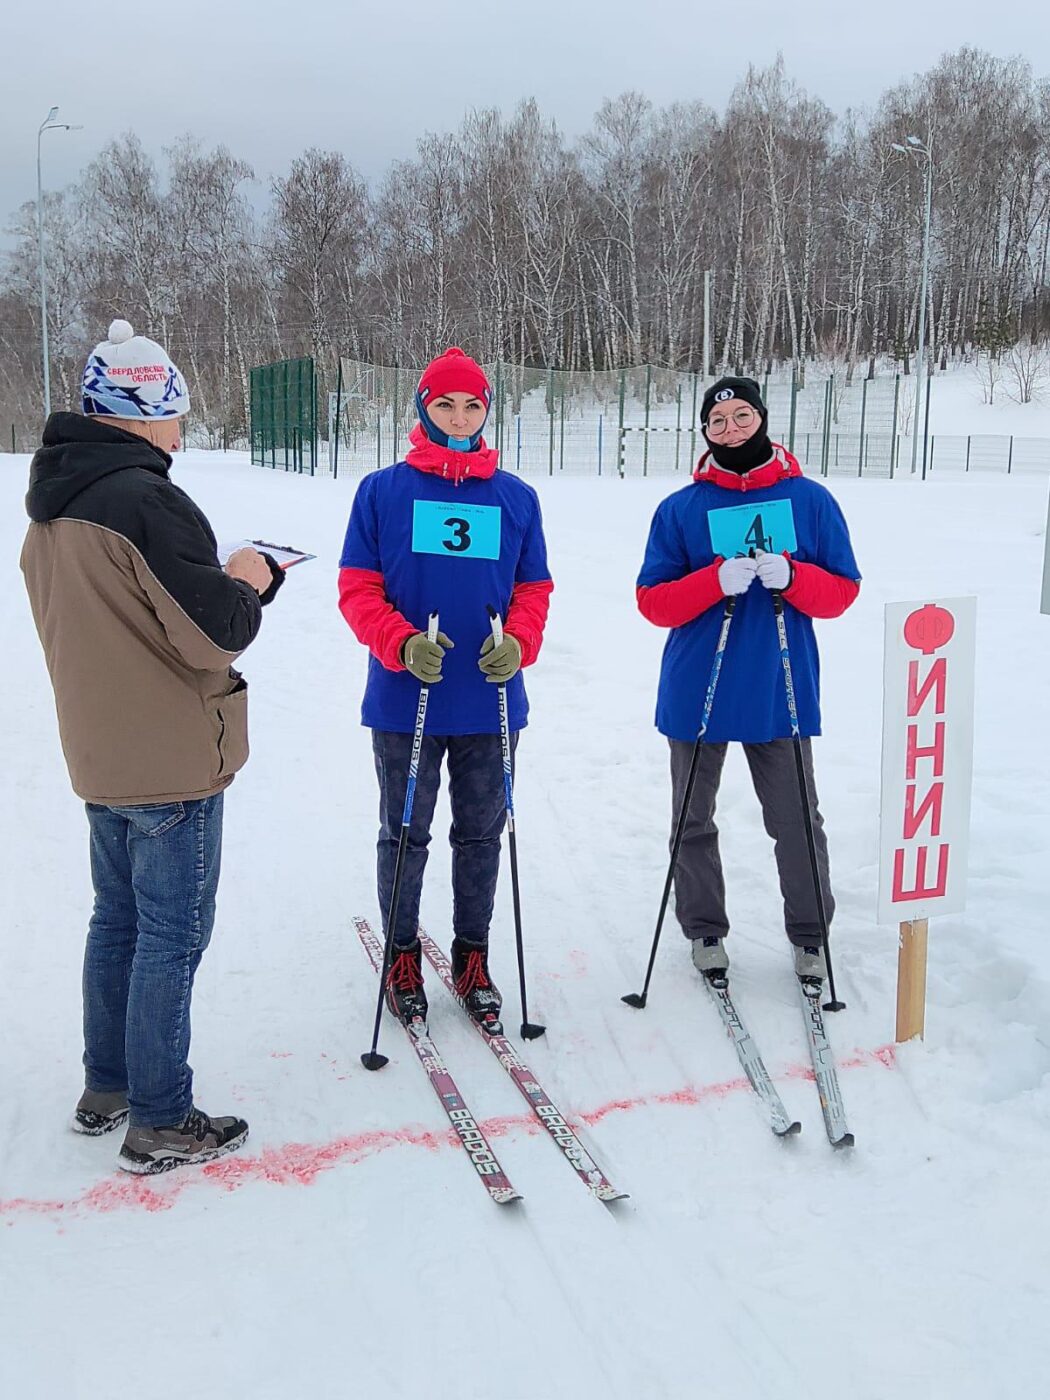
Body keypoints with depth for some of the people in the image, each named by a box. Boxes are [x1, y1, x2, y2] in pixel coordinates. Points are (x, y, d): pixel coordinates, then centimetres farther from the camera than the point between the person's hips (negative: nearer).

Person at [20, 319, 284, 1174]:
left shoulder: (52, 507, 9)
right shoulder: (144, 500, -21)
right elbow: (213, 635, -23)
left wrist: (219, 580, 9)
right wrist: (249, 583, -3)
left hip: (102, 753, 9)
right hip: (173, 759, -9)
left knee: (119, 919, 20)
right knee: (172, 938, 1)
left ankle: (107, 1088, 32)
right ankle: (160, 1123, 11)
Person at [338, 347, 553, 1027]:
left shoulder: (517, 497, 6)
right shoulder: (384, 491, 0)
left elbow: (534, 590, 9)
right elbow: (358, 590, -2)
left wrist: (517, 644, -12)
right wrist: (402, 644, -20)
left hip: (492, 702, 2)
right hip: (406, 702, -2)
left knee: (481, 835, 12)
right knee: (405, 836, 10)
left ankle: (473, 955, 28)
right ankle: (403, 956, 27)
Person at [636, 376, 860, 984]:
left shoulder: (810, 500, 2)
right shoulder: (681, 509, 1)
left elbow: (843, 590, 3)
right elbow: (653, 602, -2)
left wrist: (791, 577, -17)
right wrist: (717, 580, -19)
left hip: (782, 690, 0)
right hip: (698, 692, 1)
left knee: (797, 820, 6)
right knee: (694, 821, 11)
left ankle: (811, 935, 24)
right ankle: (705, 930, 28)